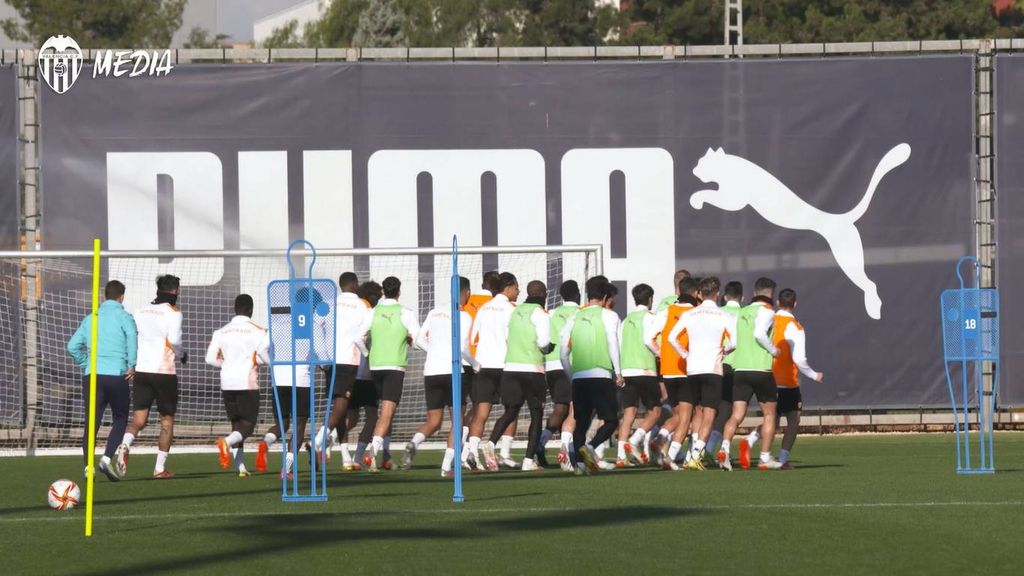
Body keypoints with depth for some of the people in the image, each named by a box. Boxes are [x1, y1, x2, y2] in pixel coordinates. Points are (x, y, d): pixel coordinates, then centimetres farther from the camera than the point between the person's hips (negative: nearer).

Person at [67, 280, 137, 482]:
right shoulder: (123, 317, 1)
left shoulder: (90, 319, 15)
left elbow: (73, 346, 10)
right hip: (116, 375, -3)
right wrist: (132, 365, -12)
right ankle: (107, 458, -8)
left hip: (91, 375, 3)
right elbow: (132, 337, -18)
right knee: (120, 420, 11)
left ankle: (88, 466, -6)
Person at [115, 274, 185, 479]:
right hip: (164, 372, -4)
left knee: (139, 418, 3)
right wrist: (182, 355, 3)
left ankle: (125, 445, -27)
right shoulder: (172, 312, -6)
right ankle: (160, 468, 7)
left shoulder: (141, 311, 11)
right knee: (167, 419, 8)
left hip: (141, 370, 4)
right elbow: (174, 340, -17)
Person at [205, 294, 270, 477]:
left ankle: (240, 467, 5)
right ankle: (227, 442, -31)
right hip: (248, 384, -4)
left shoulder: (221, 332, 6)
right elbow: (267, 358, -8)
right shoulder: (257, 331, -6)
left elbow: (211, 359, 3)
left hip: (227, 384, 4)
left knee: (237, 424, 12)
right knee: (248, 425, -1)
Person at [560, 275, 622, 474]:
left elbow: (564, 352, 13)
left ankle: (578, 459, 0)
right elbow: (613, 344, -9)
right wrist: (618, 372, -4)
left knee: (581, 422, 12)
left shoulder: (575, 317, 14)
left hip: (578, 377, 4)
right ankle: (590, 447, -25)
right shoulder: (608, 315, 2)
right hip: (601, 375, -4)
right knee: (611, 420, 0)